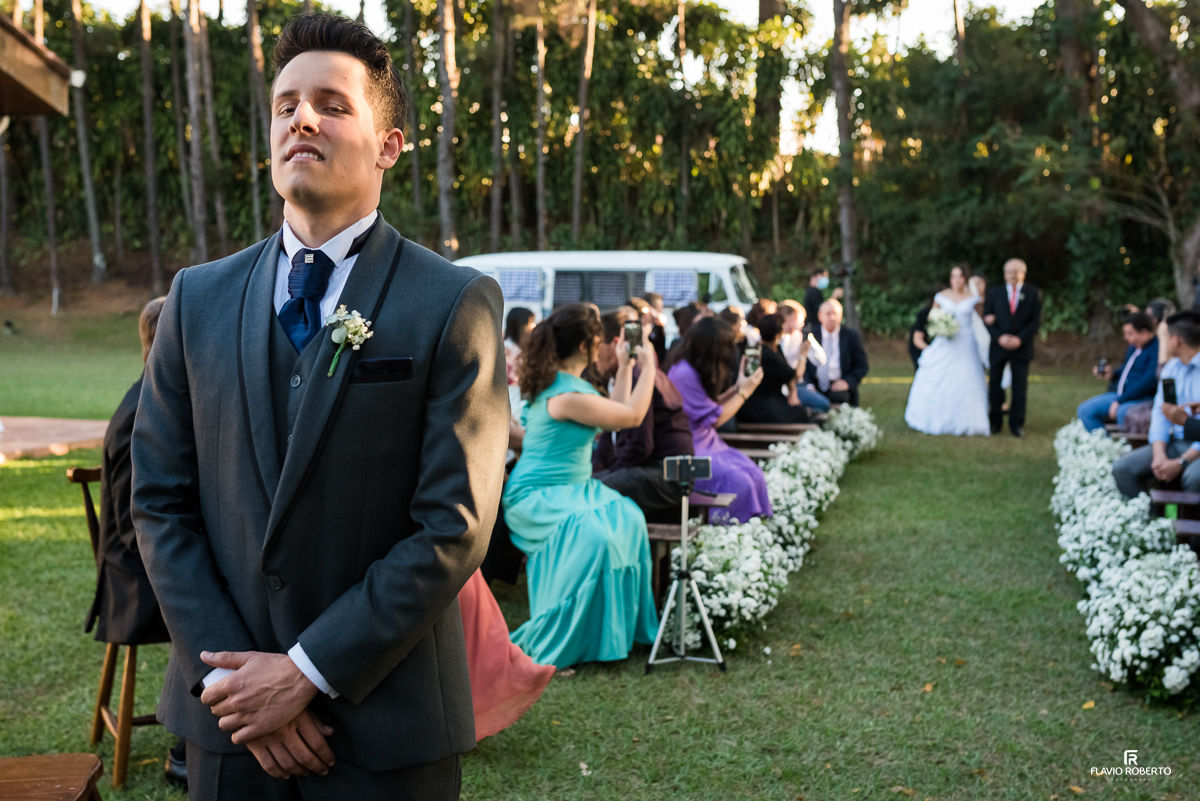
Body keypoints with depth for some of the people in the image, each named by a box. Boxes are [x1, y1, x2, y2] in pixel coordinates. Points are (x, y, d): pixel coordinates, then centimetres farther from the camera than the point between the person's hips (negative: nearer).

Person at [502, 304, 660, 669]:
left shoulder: (566, 382, 12)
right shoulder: (567, 395, -21)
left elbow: (613, 415, 20)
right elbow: (633, 416, -15)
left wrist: (625, 367, 19)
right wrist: (648, 365, -5)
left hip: (569, 488, 10)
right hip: (537, 497, -10)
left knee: (629, 518, -11)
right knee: (593, 533, -32)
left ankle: (618, 624, -7)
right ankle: (541, 643, -22)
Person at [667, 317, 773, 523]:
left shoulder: (692, 369, 9)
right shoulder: (684, 373, -20)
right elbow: (715, 418, -13)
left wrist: (737, 388, 12)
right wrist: (744, 392, -3)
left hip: (704, 443, 10)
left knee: (754, 474, -9)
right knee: (737, 480, -26)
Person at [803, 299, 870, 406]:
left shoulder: (851, 337, 10)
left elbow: (862, 366, 9)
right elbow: (803, 364, 10)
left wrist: (847, 382, -7)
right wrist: (808, 385, -8)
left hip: (838, 385, -1)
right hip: (815, 386, 1)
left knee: (838, 396, -35)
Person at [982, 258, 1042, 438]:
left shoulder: (1033, 293, 2)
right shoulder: (994, 293, 5)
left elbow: (1036, 321, -2)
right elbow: (987, 320, 2)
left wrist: (1020, 339, -13)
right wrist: (999, 337, -14)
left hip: (1021, 347, -1)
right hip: (998, 347, 1)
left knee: (1020, 387, 2)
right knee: (995, 384, 2)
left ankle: (1017, 424, 11)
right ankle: (995, 421, 13)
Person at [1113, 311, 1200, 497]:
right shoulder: (1171, 368, 13)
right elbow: (1160, 413, 9)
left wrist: (1181, 462, -21)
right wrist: (1159, 455, -9)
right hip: (1175, 442, 7)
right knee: (1122, 468, -13)